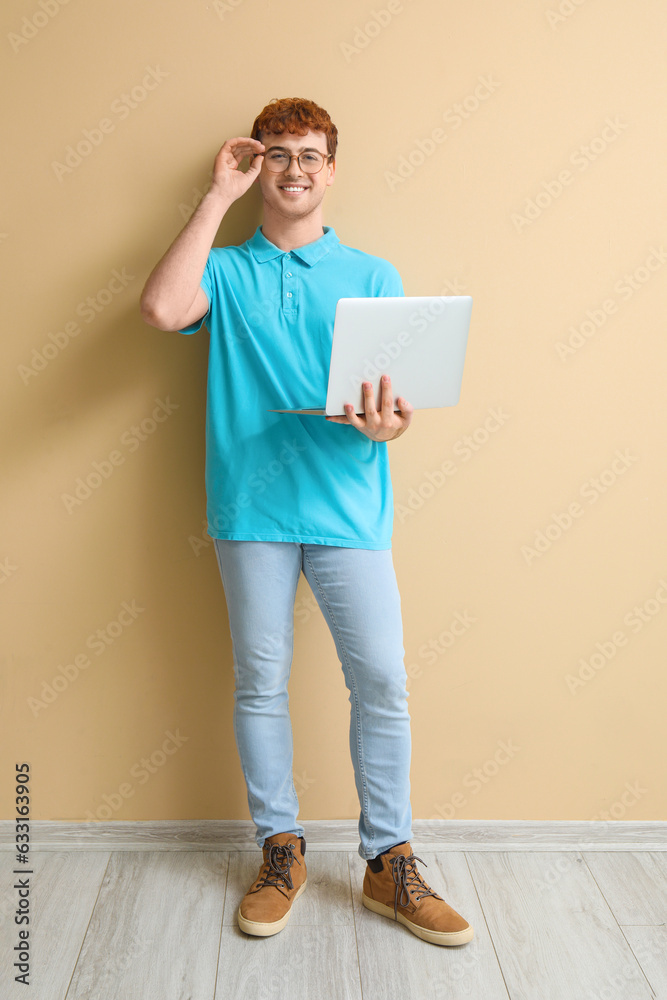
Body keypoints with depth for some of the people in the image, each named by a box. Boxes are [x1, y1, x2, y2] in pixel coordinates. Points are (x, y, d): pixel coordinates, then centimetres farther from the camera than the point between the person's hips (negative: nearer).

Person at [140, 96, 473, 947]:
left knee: (381, 683, -1)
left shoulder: (372, 277, 11)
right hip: (251, 505, 0)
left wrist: (389, 423, -18)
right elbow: (161, 309, -13)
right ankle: (280, 852, 25)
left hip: (348, 506, 1)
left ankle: (390, 863, 16)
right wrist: (218, 196, -4)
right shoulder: (225, 273, 9)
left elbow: (398, 390, 7)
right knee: (260, 683, 7)